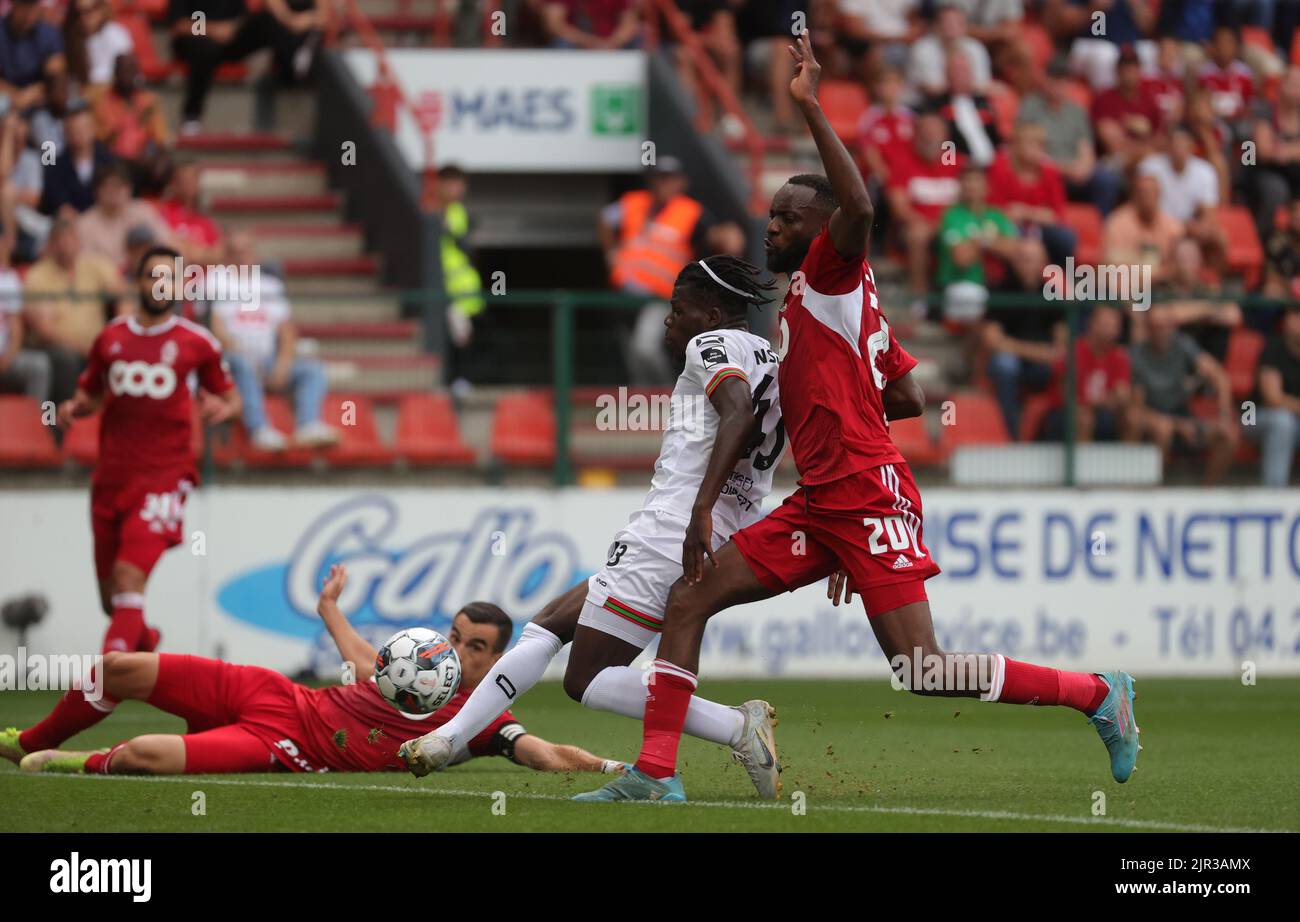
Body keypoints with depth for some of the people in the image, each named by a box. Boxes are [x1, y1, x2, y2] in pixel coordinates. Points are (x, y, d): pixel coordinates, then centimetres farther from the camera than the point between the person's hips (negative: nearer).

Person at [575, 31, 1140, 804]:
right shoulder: (814, 300, 21)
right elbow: (909, 399, 25)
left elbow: (860, 209, -28)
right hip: (820, 506, 10)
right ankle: (656, 775, 1)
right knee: (689, 600, 2)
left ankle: (1099, 694, 0)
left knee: (922, 672, -13)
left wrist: (811, 108, -26)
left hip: (868, 500, -10)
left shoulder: (833, 274, -4)